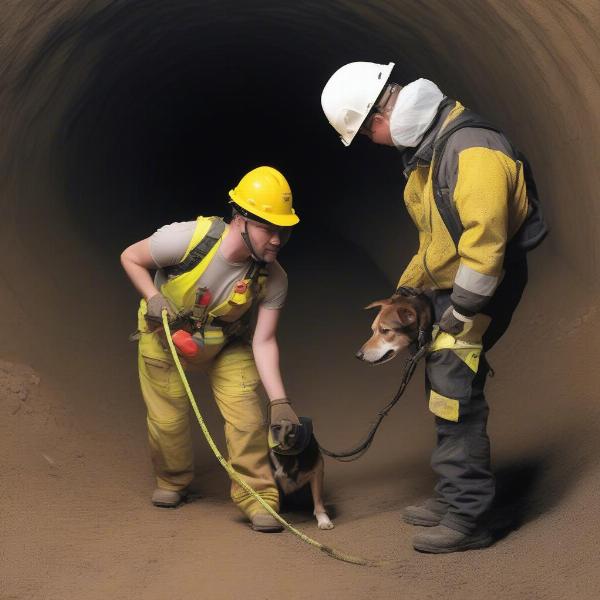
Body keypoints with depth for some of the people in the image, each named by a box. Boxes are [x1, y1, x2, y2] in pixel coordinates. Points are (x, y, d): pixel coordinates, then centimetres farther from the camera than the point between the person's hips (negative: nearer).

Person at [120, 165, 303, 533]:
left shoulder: (273, 279, -25)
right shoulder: (188, 238, -34)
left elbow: (264, 341, -22)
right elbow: (130, 258, -16)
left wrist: (280, 401, -32)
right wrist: (155, 300, -30)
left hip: (225, 345, 1)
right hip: (164, 337, -1)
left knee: (247, 414, -15)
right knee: (168, 420, 2)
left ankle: (258, 497, -1)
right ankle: (173, 483, 31)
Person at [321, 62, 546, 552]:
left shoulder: (473, 150, -26)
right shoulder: (425, 148, 7)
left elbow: (484, 239, -28)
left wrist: (461, 312, -23)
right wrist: (408, 286, 19)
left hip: (483, 286, -10)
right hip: (450, 284, 10)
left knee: (454, 392, -12)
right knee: (442, 388, 15)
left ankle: (468, 517, -5)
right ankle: (453, 497, 28)